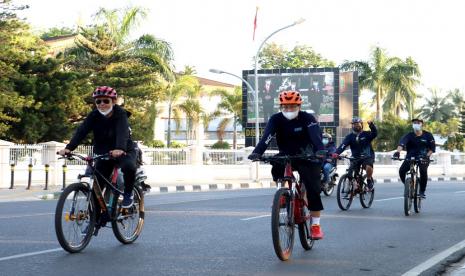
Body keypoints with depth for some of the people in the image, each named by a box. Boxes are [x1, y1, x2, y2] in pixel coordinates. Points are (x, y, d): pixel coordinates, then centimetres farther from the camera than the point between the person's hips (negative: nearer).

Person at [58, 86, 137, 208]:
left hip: (123, 152, -3)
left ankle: (128, 194, -7)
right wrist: (69, 147, -38)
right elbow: (81, 131, -21)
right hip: (103, 153, 4)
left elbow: (123, 132, -35)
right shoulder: (94, 116, -9)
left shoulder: (120, 114, -17)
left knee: (129, 166, -34)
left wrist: (120, 149, -56)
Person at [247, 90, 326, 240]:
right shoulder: (276, 119, -12)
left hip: (306, 158, -2)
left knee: (313, 188, -15)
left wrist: (321, 152, -53)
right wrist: (257, 152, -47)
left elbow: (316, 137, -33)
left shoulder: (307, 118, -17)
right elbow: (266, 137, -28)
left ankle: (316, 225, -6)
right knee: (276, 170, -29)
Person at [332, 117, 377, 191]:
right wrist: (336, 153, -32)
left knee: (368, 167, -32)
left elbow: (375, 134, -21)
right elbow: (343, 145, -13)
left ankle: (369, 180, -4)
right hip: (355, 157, 3)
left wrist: (371, 125, -39)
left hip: (367, 157, -3)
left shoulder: (366, 134, -1)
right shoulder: (350, 136, 2)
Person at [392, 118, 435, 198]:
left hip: (423, 158, -1)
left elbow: (432, 148, 2)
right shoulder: (409, 135, -5)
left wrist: (427, 155, -16)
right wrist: (398, 151, -43)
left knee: (423, 171, -30)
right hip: (410, 157, 1)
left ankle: (422, 191, -11)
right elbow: (402, 143, -23)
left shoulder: (428, 135, -2)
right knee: (402, 171, -22)